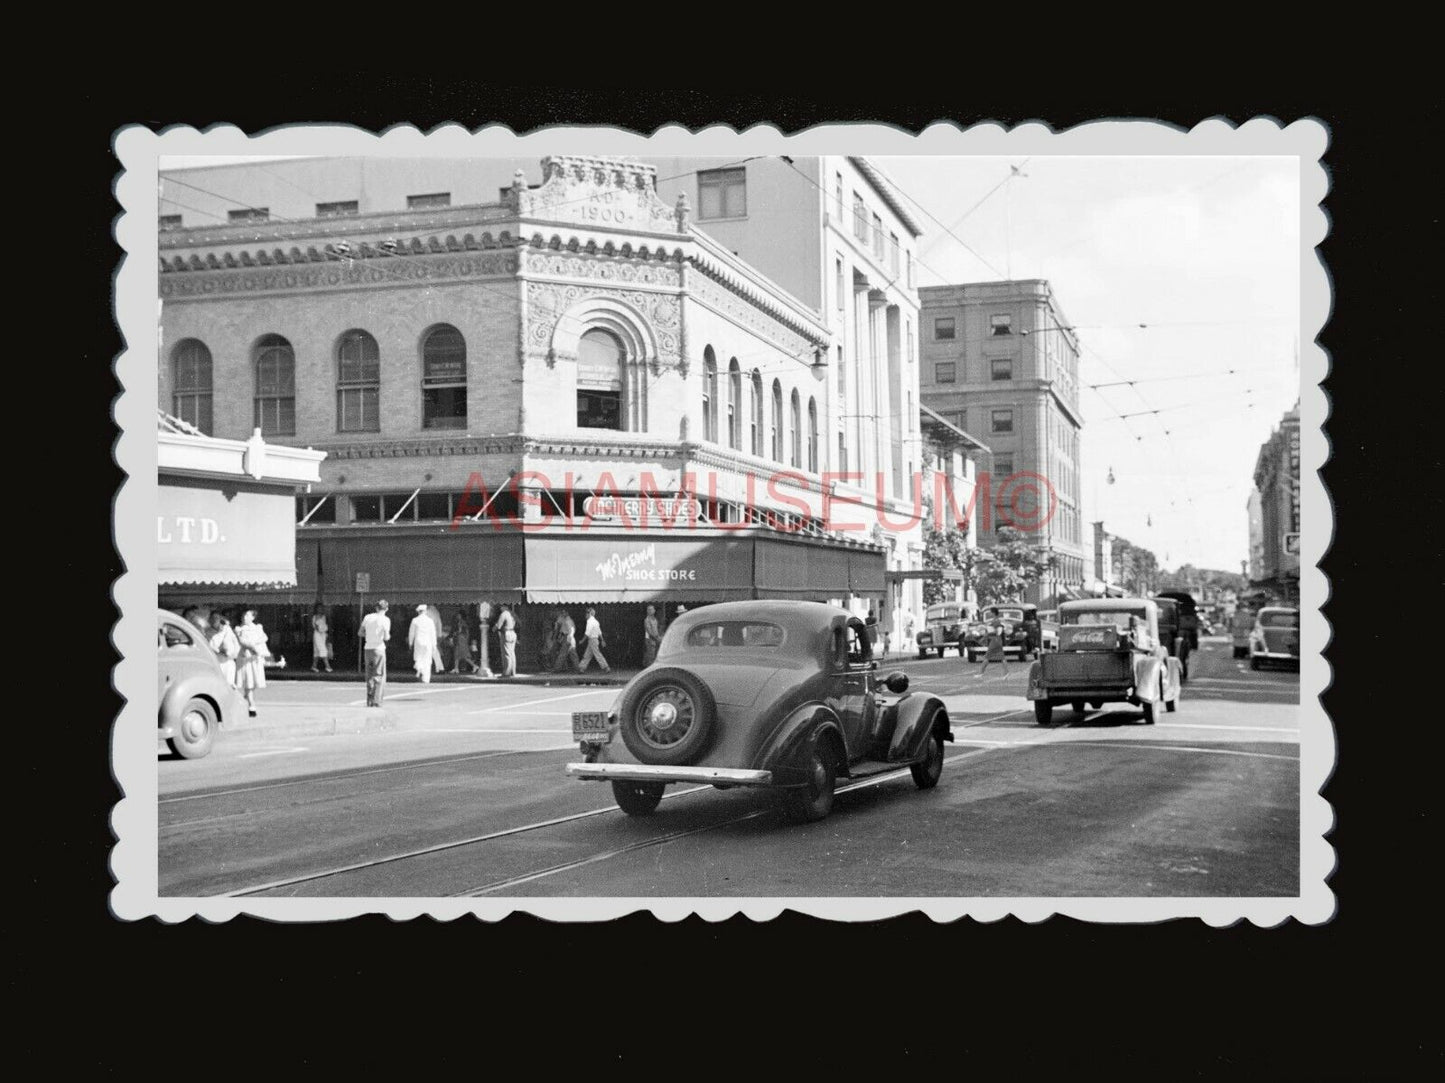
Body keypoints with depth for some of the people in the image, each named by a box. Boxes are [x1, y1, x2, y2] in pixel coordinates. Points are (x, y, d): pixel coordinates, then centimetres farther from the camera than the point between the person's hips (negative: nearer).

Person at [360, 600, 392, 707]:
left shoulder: (368, 617, 7)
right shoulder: (385, 619, -7)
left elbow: (361, 633, 11)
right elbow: (386, 637, -11)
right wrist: (388, 635, 10)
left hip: (367, 649, 4)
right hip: (379, 649, -4)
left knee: (370, 675, 12)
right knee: (379, 675, 2)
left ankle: (369, 701, 11)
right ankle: (376, 700, -5)